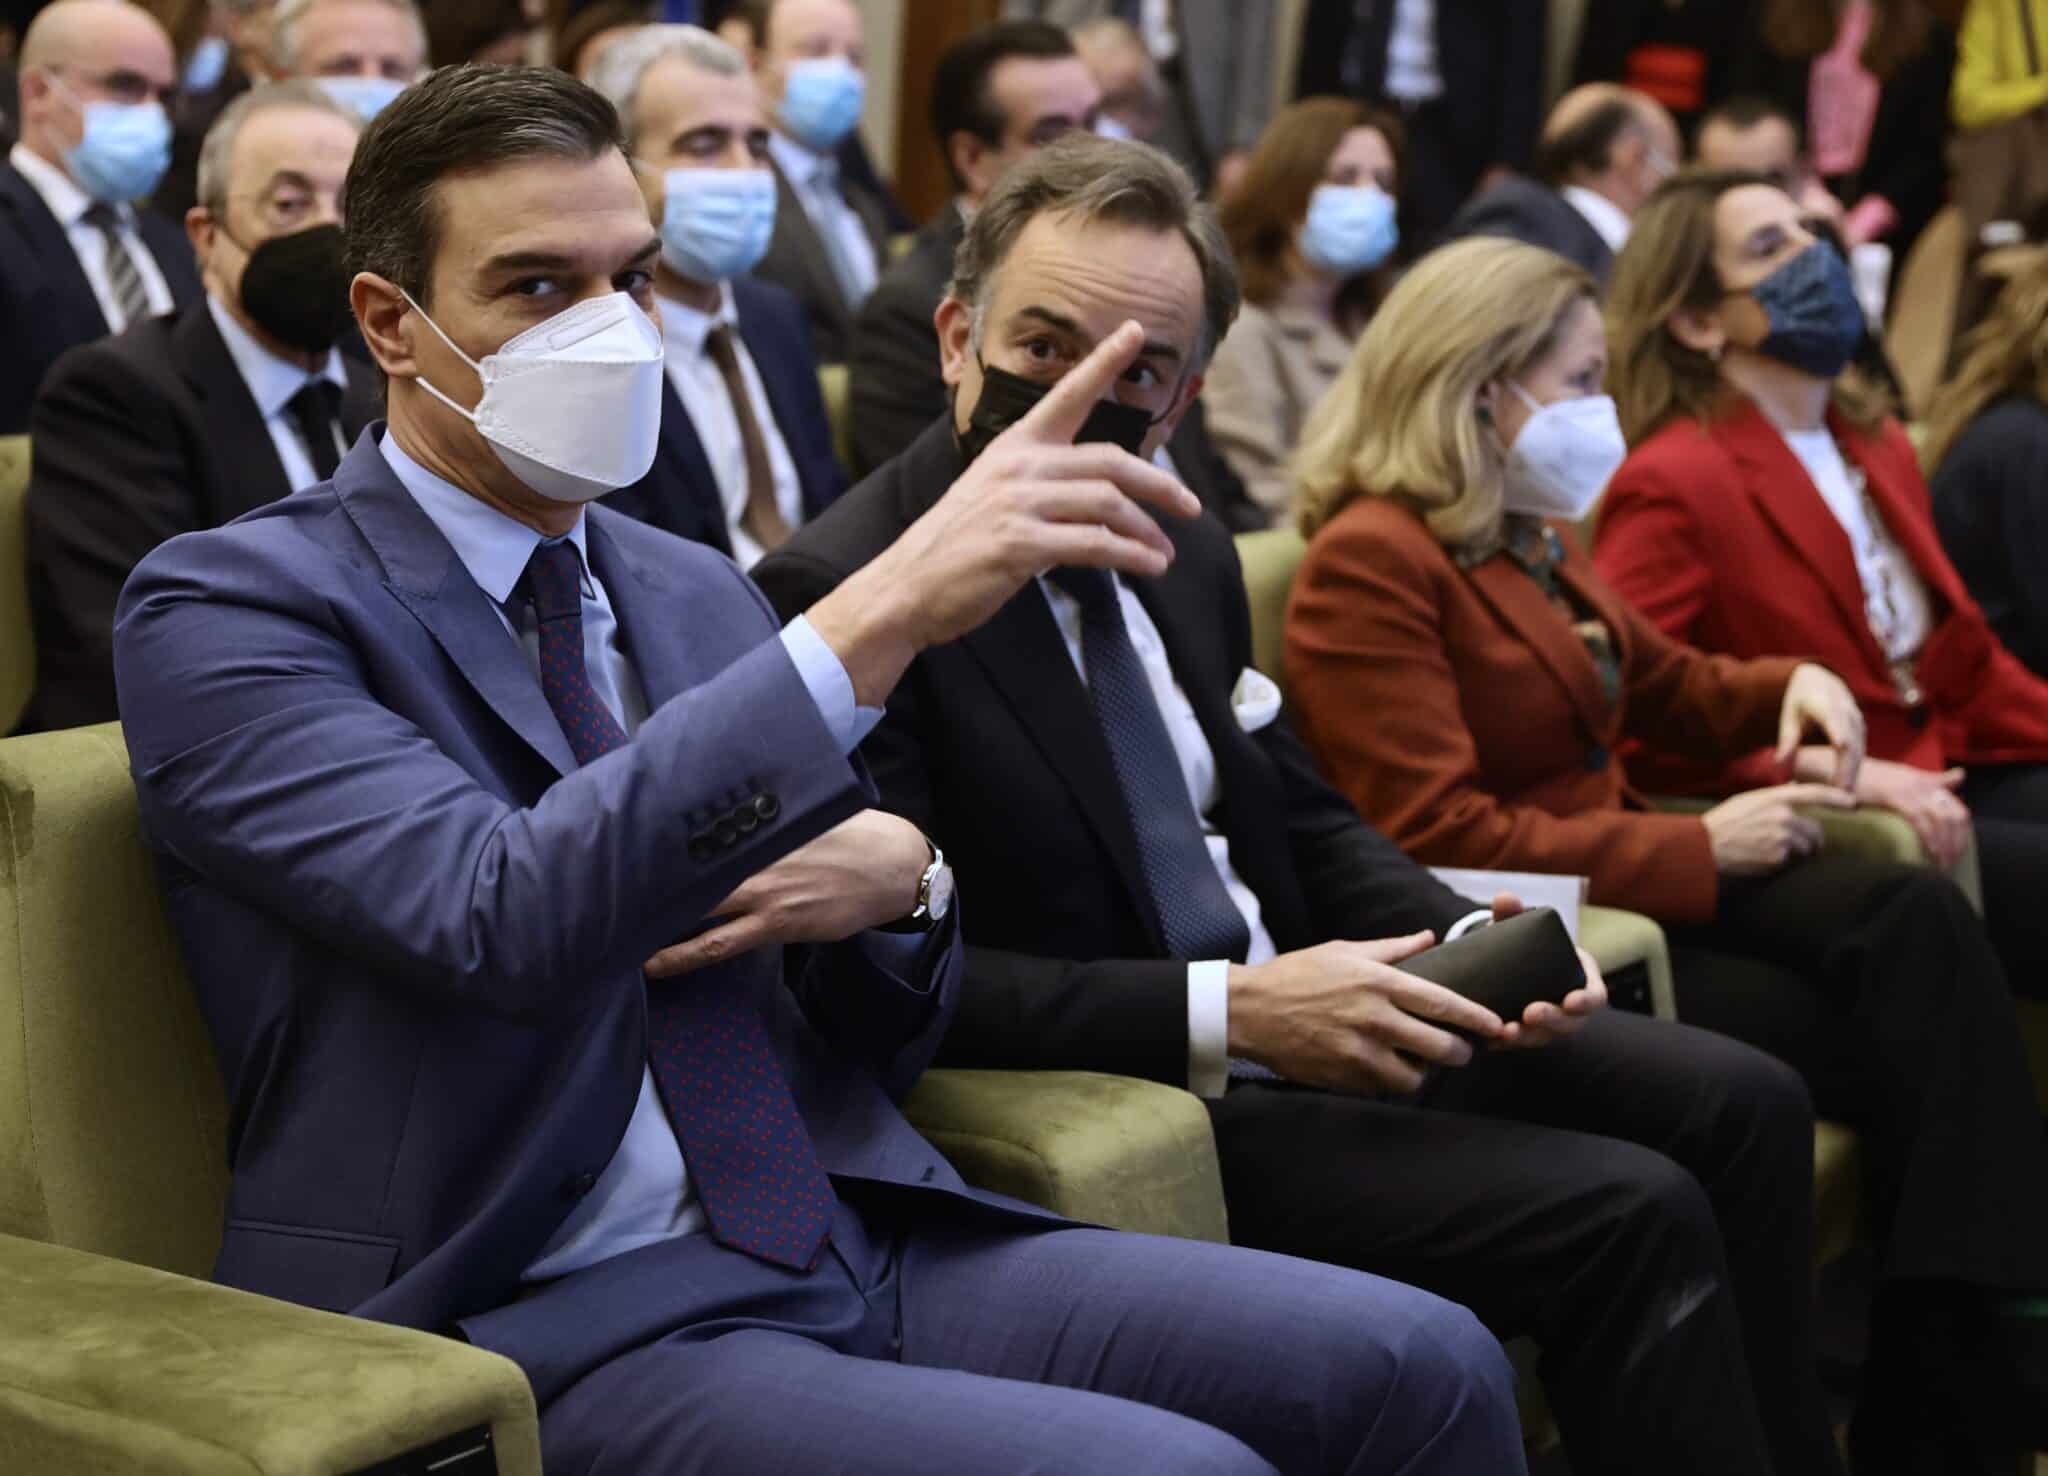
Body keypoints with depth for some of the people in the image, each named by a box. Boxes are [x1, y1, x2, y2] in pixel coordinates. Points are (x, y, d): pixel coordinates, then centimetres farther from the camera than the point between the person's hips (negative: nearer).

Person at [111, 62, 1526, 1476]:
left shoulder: (695, 591, 15)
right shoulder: (226, 608, -5)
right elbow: (501, 919, -25)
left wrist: (898, 879, -6)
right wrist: (879, 617, -31)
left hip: (848, 1241, 6)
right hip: (561, 1329, -6)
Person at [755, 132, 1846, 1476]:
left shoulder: (1185, 557, 10)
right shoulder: (842, 596, -16)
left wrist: (1468, 939, -2)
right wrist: (1224, 1015, -25)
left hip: (1299, 1015, 9)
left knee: (1743, 1105, 4)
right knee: (1632, 1222, -19)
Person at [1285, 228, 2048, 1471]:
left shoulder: (1532, 539, 14)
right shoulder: (1371, 563, -14)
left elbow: (1666, 689, 29)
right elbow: (1440, 841, -21)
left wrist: (1792, 685, 6)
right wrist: (1695, 848, -19)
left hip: (1632, 880, 8)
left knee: (1919, 920, -18)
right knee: (1886, 1042, -17)